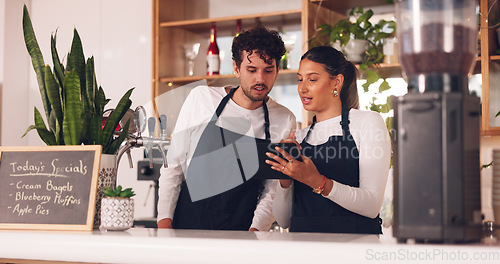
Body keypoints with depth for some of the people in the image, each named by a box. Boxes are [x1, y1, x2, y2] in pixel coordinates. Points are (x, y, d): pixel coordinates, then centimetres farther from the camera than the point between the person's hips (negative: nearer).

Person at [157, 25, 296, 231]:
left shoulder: (284, 121, 2)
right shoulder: (201, 98, 2)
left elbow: (273, 190, 4)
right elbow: (174, 164, 5)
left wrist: (255, 230, -11)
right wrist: (164, 221, -2)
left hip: (238, 236, 1)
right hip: (185, 228, -1)